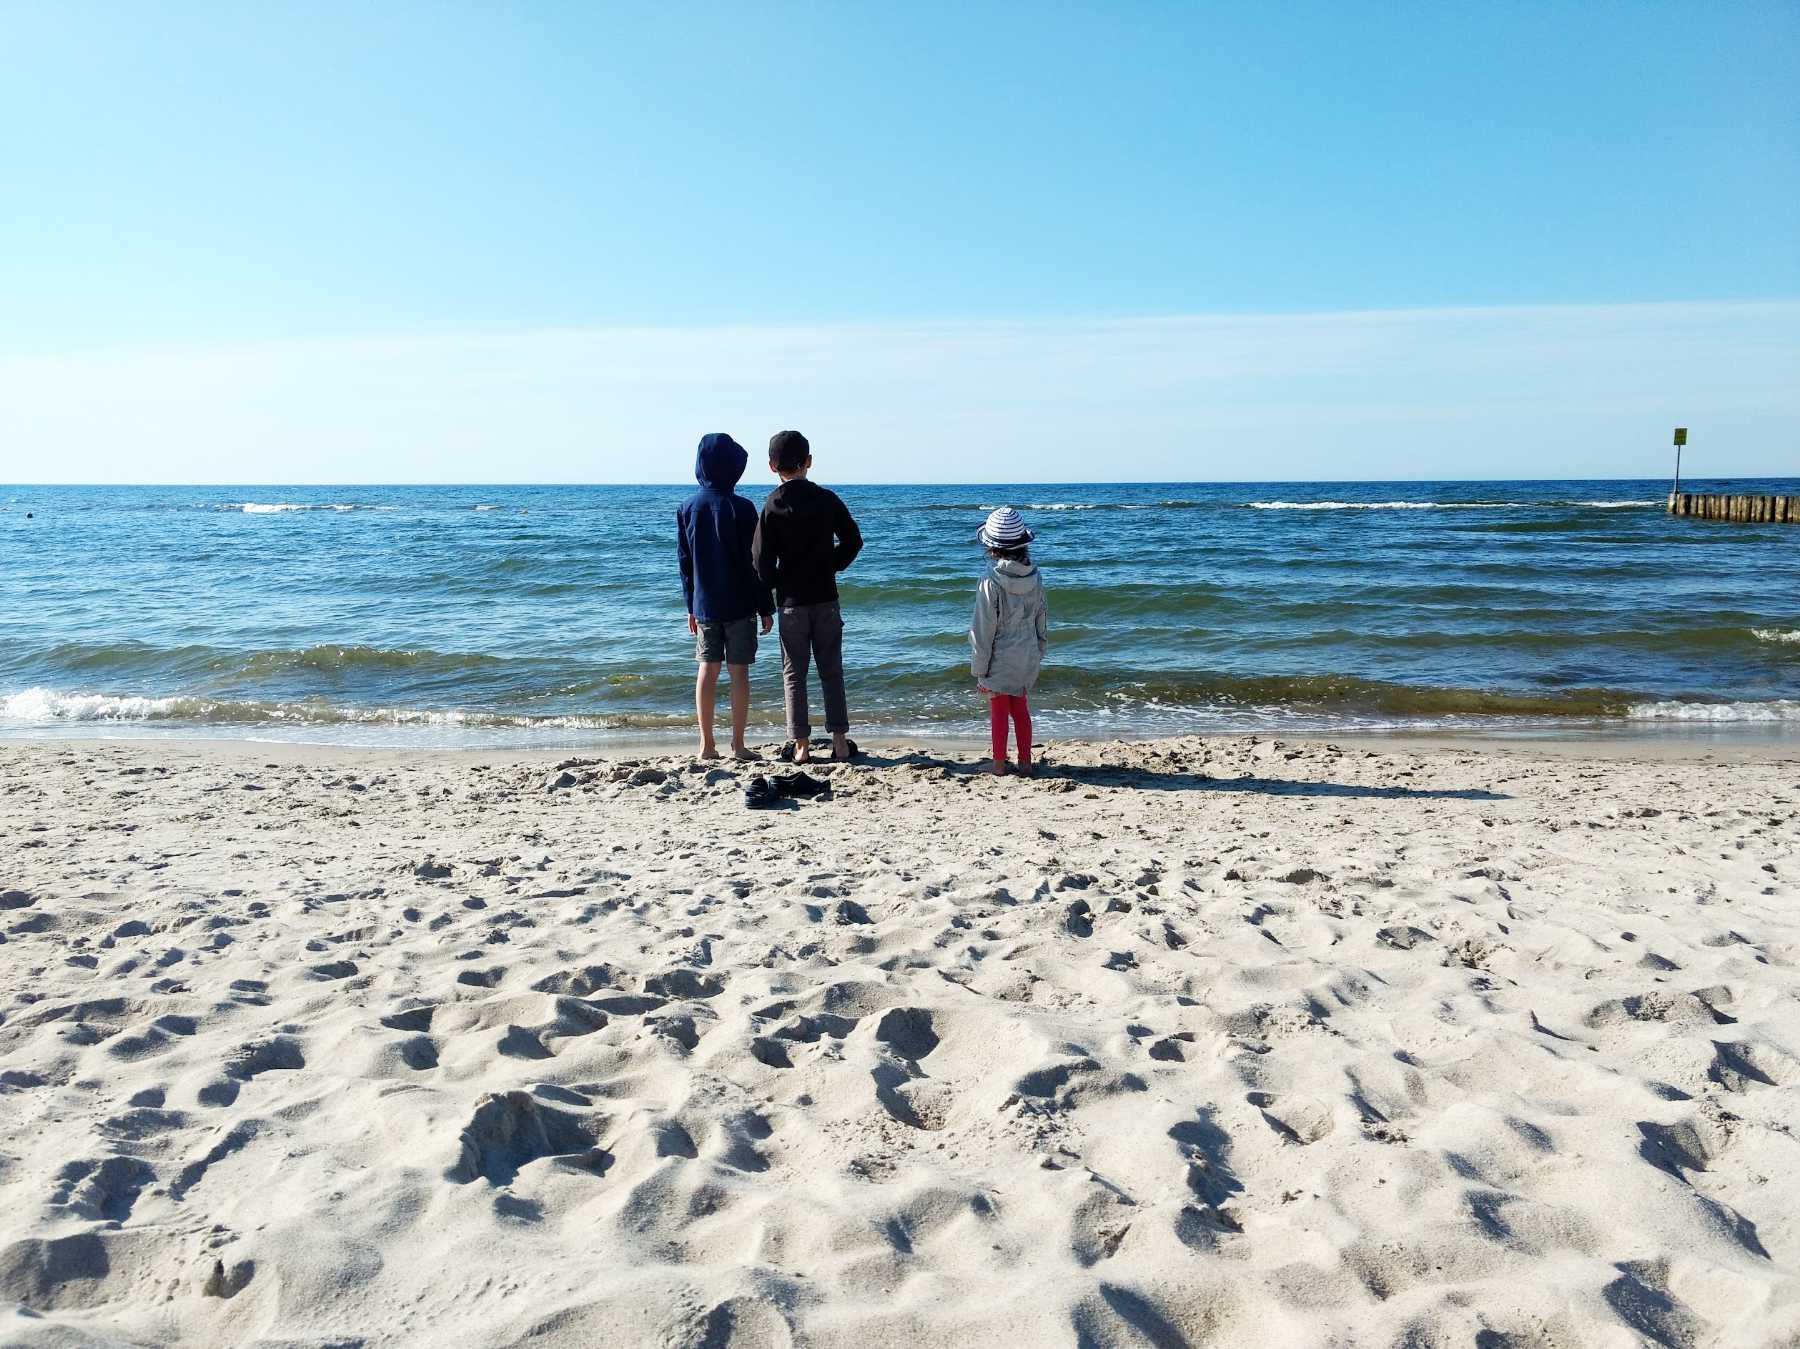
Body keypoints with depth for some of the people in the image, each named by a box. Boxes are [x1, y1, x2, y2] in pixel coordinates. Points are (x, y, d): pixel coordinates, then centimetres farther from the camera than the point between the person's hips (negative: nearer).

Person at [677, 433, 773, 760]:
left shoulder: (687, 507, 2)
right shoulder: (741, 507, -11)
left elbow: (684, 560, 7)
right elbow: (755, 561, -10)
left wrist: (691, 606, 16)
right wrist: (765, 608, -3)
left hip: (703, 605, 4)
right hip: (739, 604, -3)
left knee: (707, 668, 8)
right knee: (739, 671, 2)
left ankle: (706, 744, 9)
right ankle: (738, 745, 3)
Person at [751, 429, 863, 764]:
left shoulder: (771, 507, -8)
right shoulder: (827, 499, -2)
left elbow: (763, 562, -8)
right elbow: (853, 541, 3)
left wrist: (773, 587, 10)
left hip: (792, 601, -2)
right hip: (826, 598, 2)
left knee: (794, 674, 7)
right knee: (832, 671, 10)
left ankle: (802, 745, 7)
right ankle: (840, 741, 9)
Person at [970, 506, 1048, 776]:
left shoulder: (991, 582, -20)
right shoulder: (1035, 577, -3)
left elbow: (983, 629, -15)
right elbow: (1042, 619, 7)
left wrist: (979, 669, -7)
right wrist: (1039, 653, 19)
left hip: (1001, 658, -5)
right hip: (1028, 657, 5)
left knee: (999, 710, 7)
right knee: (1020, 708, 17)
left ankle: (999, 765, 16)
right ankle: (1025, 762, 21)